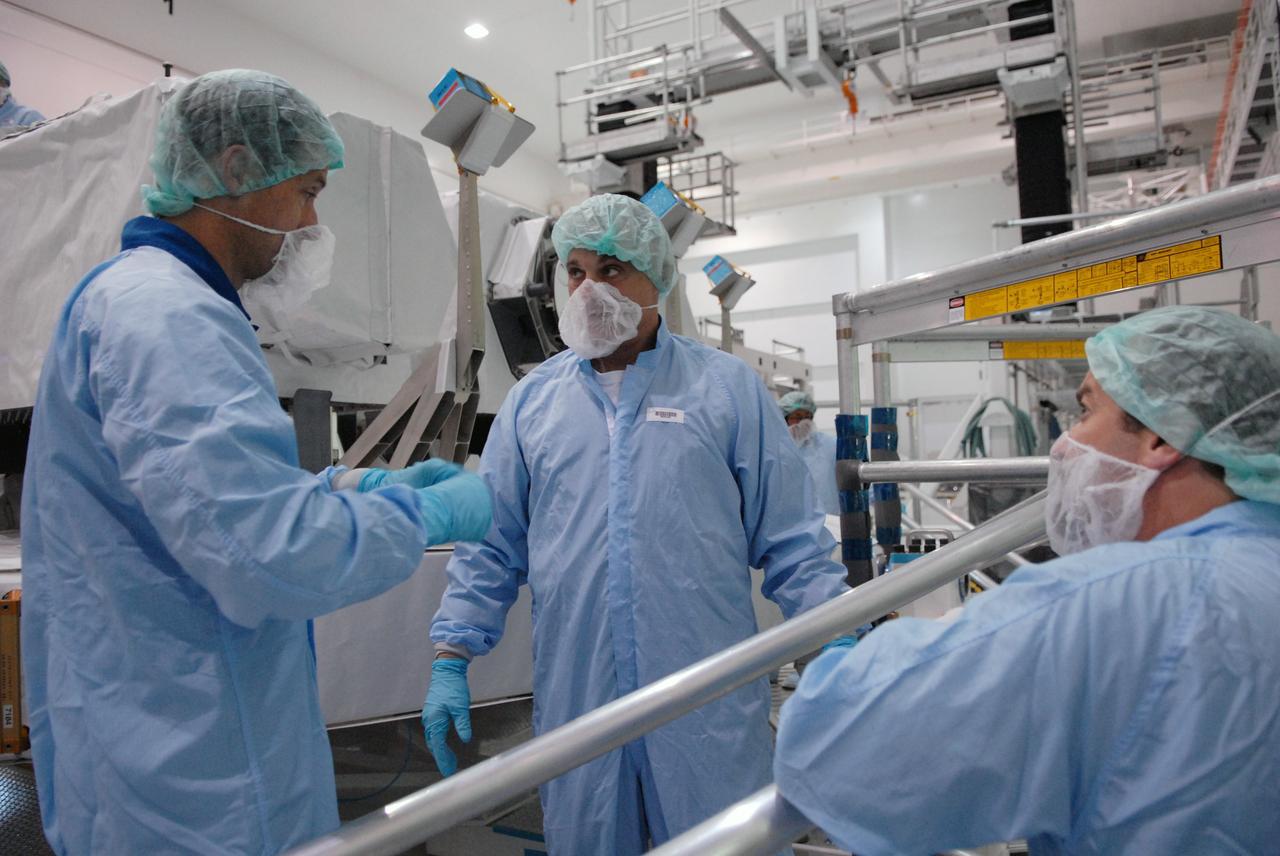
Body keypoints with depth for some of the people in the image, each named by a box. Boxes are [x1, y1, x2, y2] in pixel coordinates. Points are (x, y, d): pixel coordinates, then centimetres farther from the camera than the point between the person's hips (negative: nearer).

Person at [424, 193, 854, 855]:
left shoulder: (728, 387, 2)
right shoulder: (532, 400, 8)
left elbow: (788, 540, 2)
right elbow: (490, 546, 10)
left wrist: (840, 647, -6)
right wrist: (451, 660, 4)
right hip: (575, 701, 2)